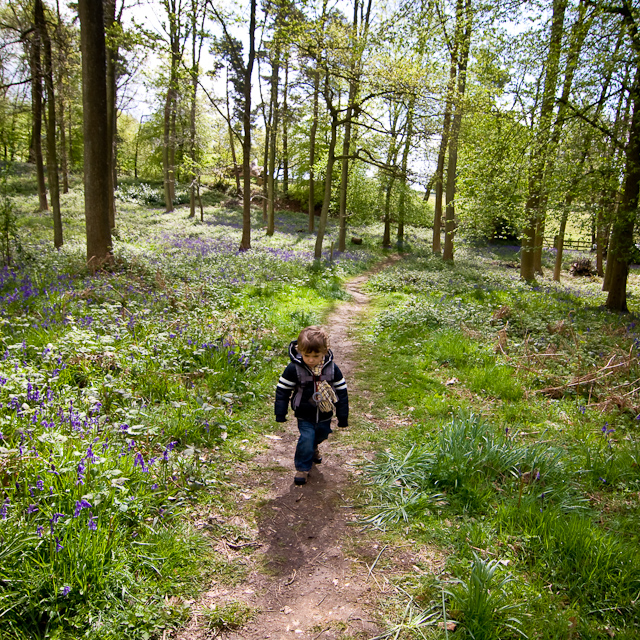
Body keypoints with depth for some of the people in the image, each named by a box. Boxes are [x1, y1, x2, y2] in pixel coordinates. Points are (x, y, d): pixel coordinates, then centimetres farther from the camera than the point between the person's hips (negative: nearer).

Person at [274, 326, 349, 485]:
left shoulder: (332, 368, -14)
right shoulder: (294, 369, -20)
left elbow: (342, 391, -3)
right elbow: (282, 390, -9)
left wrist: (343, 416, 0)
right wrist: (280, 413, -8)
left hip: (325, 415, 3)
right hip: (305, 416, -3)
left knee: (321, 435, 22)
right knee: (306, 438, -12)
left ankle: (313, 448, 58)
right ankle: (302, 468, 12)